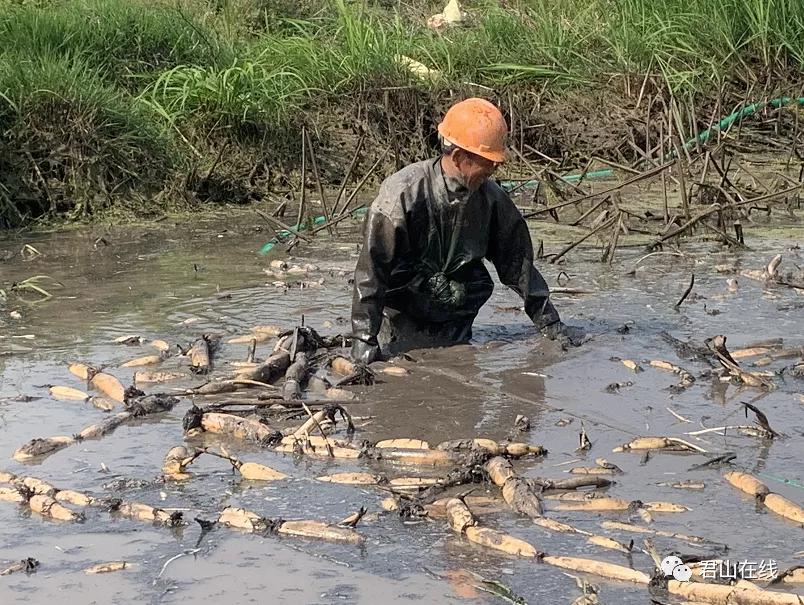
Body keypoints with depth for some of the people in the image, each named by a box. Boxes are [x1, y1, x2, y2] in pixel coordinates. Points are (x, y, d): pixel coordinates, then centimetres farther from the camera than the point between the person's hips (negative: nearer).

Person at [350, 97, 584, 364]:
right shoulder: (402, 194, -21)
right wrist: (364, 339, -25)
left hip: (456, 328, 4)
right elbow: (371, 269, -21)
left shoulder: (491, 197, -6)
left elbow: (516, 262, 6)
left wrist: (549, 322, 8)